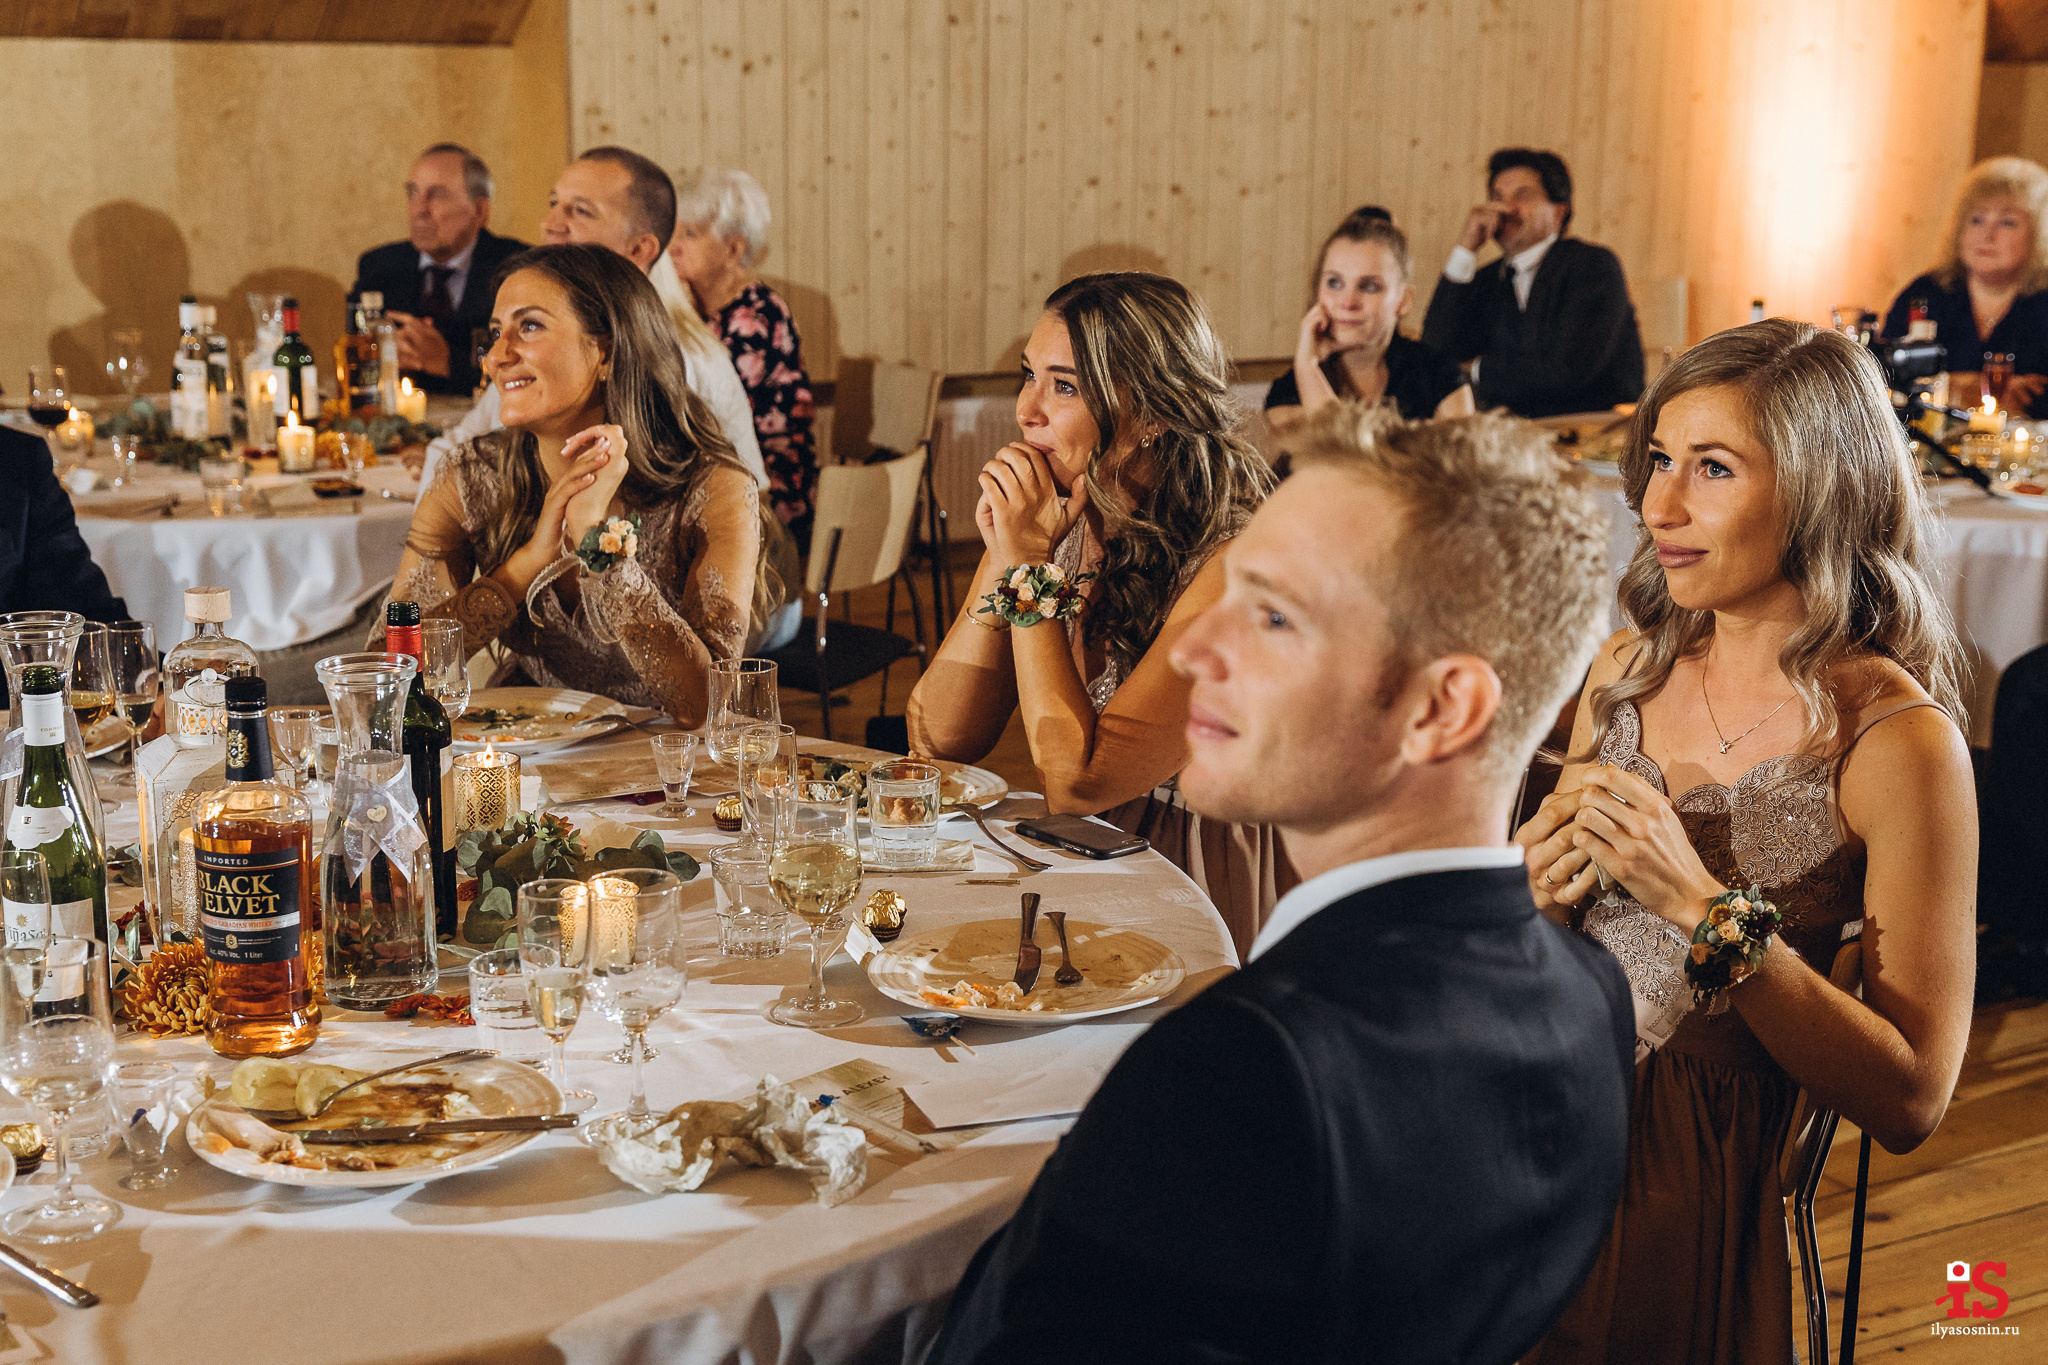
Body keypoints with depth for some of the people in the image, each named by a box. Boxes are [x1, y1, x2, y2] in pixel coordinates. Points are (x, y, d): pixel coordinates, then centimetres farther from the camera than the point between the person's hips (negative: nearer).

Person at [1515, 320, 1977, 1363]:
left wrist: (1706, 907, -20)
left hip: (1690, 1194, -5)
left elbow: (1909, 1101, -13)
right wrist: (1536, 886, -2)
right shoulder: (1628, 669, 6)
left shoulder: (1897, 743, -10)